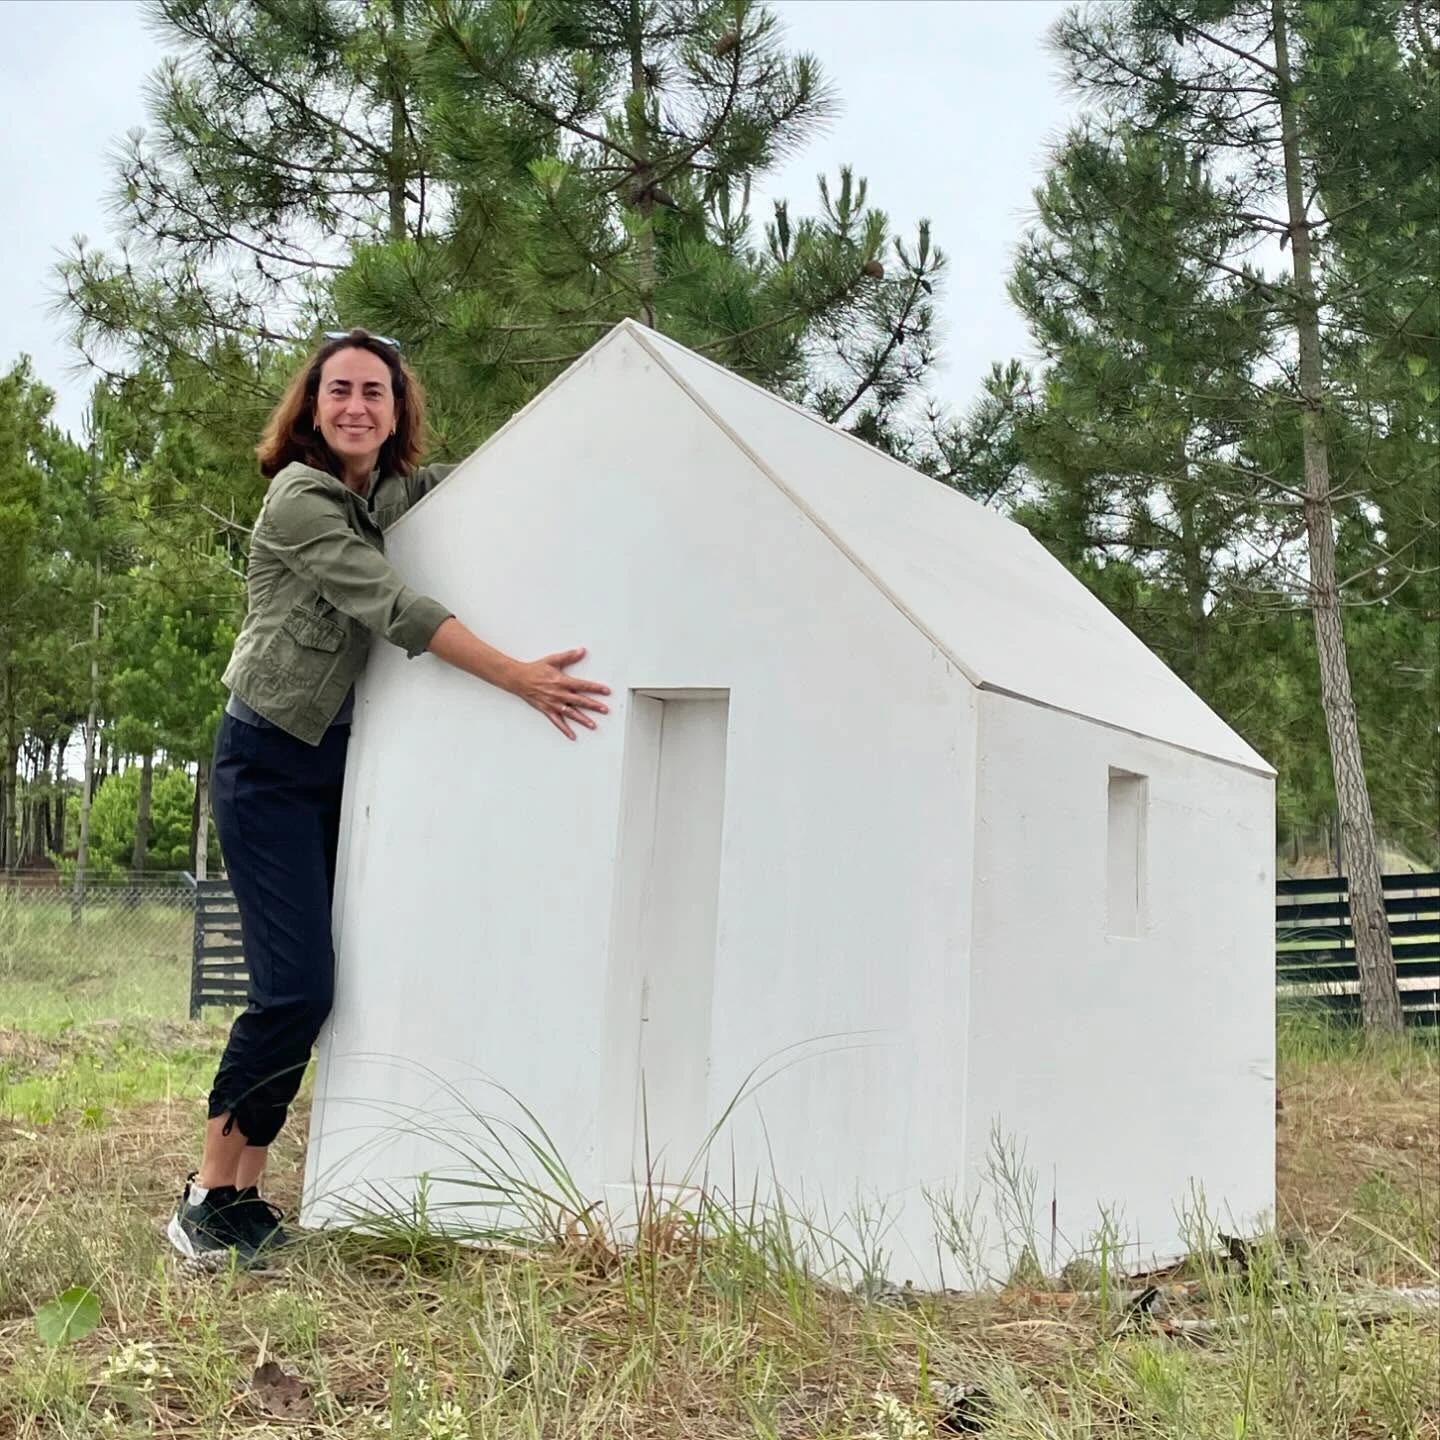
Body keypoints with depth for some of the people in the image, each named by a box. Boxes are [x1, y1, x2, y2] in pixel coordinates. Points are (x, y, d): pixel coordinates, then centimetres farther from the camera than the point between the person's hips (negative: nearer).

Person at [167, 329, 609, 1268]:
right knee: (296, 985, -14)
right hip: (270, 763, -7)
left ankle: (245, 1194, 12)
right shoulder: (299, 499, -15)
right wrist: (520, 678, -29)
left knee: (307, 987, 4)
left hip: (341, 760, 7)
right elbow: (396, 609, -23)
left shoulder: (393, 491, 8)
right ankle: (209, 1201, 0)